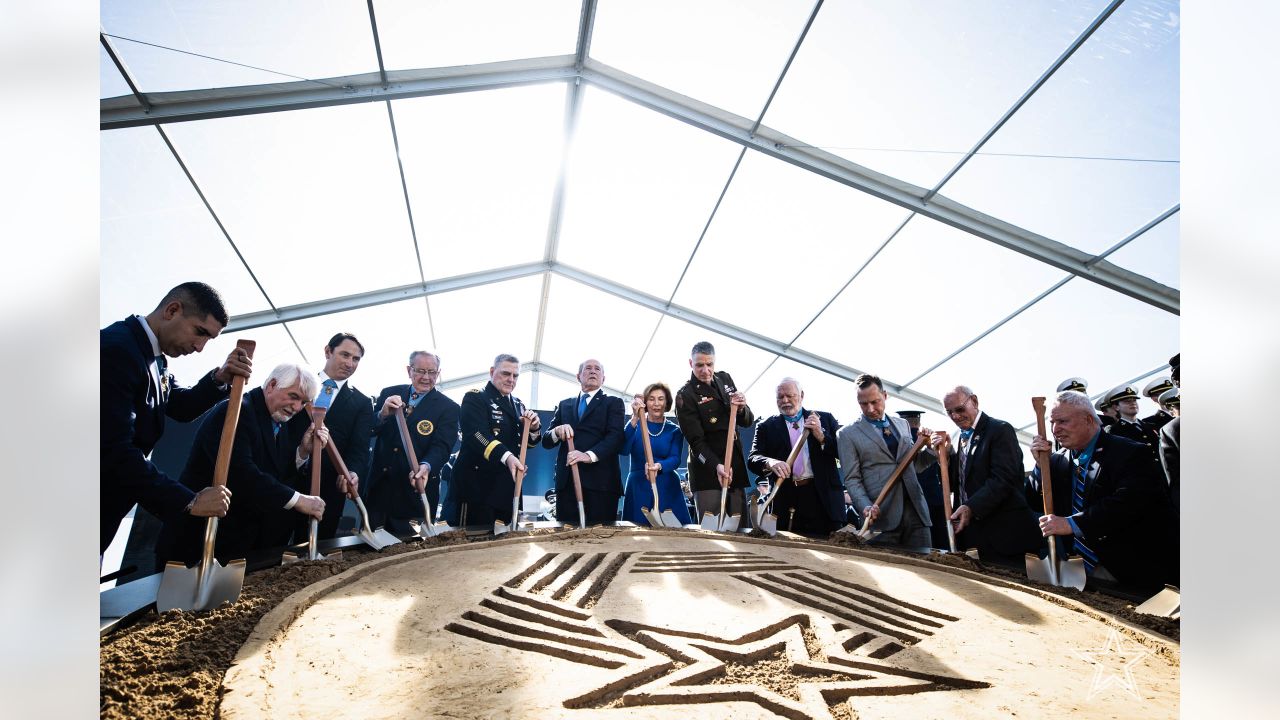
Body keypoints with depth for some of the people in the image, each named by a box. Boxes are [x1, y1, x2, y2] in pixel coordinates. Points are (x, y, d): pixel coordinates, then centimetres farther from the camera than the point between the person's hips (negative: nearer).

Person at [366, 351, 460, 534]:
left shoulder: (448, 408, -4)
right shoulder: (389, 394, 5)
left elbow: (441, 447, -14)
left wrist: (426, 466, -35)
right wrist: (383, 414, -19)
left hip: (416, 491, -3)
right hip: (379, 486, 3)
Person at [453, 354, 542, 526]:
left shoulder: (517, 404, 18)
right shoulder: (474, 398, -5)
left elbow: (529, 441, 18)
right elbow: (477, 434, -21)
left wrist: (534, 427, -6)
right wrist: (506, 457, -36)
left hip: (507, 488, 7)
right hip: (477, 484, -7)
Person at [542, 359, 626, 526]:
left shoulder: (613, 403, 11)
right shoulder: (564, 405, 21)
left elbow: (616, 436, -6)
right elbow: (546, 441, 16)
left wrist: (590, 455, -23)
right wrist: (557, 431, -8)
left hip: (600, 480, -3)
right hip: (567, 481, 3)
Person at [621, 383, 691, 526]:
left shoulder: (675, 430, 5)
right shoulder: (635, 425, 4)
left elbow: (675, 459, -8)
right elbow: (623, 449, -14)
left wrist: (659, 466, -31)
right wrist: (635, 419, -24)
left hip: (667, 489, 1)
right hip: (638, 488, 0)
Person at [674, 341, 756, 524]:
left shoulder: (725, 379, 9)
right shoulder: (685, 396, -9)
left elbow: (748, 422, 12)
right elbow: (696, 440, -15)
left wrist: (741, 409, -11)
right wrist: (716, 466, -30)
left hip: (735, 468, 6)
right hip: (707, 470, -6)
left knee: (740, 527, 7)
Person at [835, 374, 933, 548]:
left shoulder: (903, 424, 17)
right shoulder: (847, 434, 1)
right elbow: (852, 479, -2)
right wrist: (866, 506, -18)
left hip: (916, 509, 4)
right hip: (882, 515, -4)